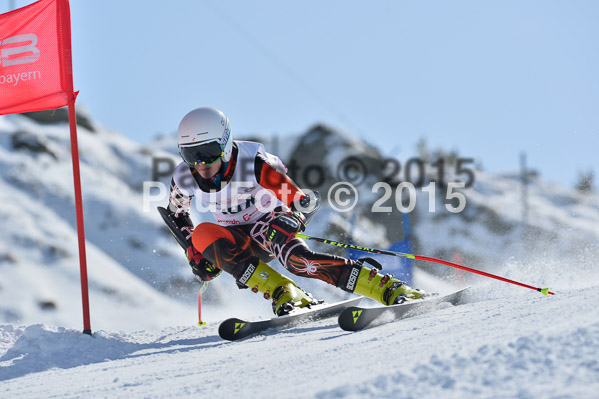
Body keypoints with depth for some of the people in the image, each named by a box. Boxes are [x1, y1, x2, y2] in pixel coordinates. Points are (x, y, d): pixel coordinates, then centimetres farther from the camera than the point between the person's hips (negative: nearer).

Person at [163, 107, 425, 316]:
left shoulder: (253, 164, -28)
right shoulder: (183, 180, -17)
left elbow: (307, 201, -26)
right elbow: (177, 213, 8)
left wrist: (289, 223, -46)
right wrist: (194, 253, -2)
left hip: (271, 225, -4)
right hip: (237, 240, 4)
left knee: (296, 259, -37)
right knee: (203, 233, -29)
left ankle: (392, 290, -37)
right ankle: (282, 292, -30)